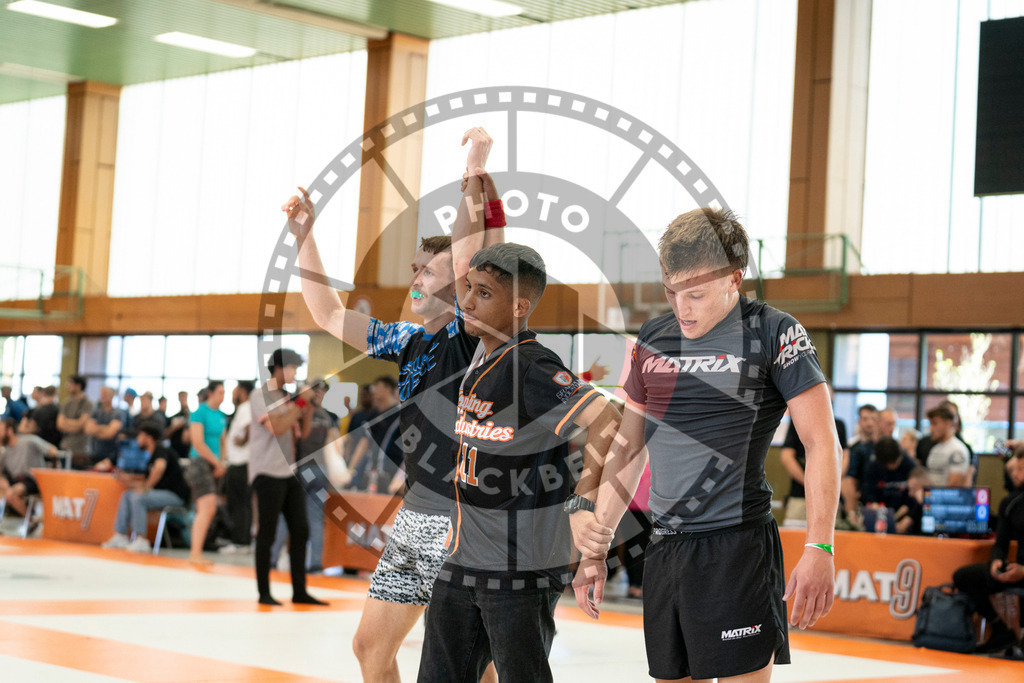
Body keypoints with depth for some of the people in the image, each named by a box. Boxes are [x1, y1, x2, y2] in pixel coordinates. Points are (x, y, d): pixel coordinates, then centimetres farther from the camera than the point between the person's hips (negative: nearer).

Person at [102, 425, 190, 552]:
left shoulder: (161, 452, -11)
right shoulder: (150, 456, 19)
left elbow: (160, 467, -33)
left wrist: (146, 487, -24)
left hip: (175, 495, -10)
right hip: (161, 493, 10)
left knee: (138, 498, -25)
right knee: (127, 495, 5)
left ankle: (141, 541, -24)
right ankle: (121, 536, 0)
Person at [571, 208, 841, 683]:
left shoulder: (773, 334, -5)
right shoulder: (652, 339, 11)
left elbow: (822, 443, -9)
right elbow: (627, 448, 19)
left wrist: (819, 548, -18)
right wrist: (594, 548, 16)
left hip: (737, 546, -6)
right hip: (664, 550, 6)